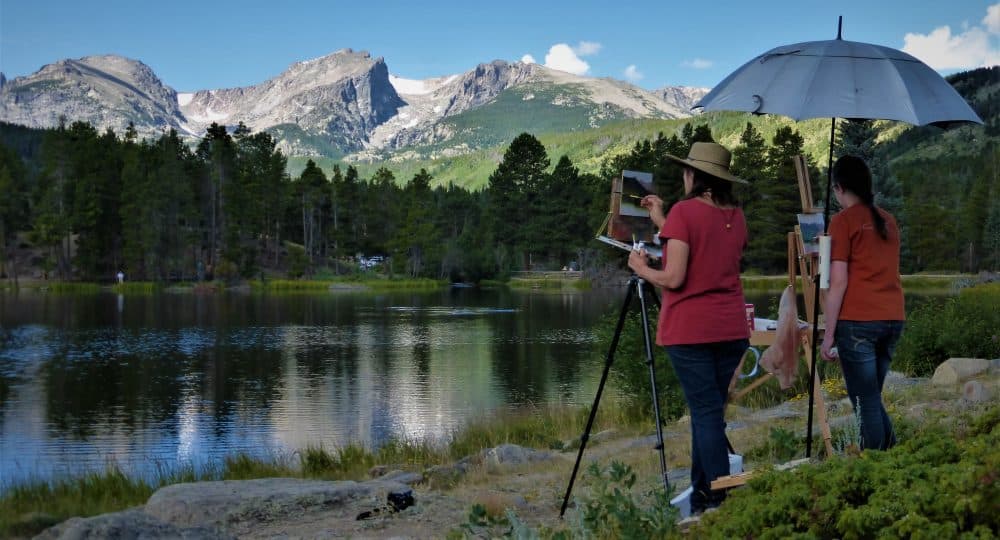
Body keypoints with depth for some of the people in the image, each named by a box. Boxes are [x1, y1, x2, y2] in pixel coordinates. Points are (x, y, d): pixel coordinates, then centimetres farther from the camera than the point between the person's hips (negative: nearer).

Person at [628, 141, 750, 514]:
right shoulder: (735, 215, 10)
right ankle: (702, 496, 20)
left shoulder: (685, 211, -10)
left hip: (690, 330, -6)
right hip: (732, 329, 6)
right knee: (709, 410, 14)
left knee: (706, 413, -4)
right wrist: (662, 222, 22)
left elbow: (674, 278, -15)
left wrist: (642, 268, 4)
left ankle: (721, 502, -7)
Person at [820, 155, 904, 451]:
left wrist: (829, 334, -5)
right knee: (872, 399, 17)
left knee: (865, 403, -2)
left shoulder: (843, 220, -4)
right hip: (893, 319, 7)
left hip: (858, 321, -6)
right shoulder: (888, 220, 15)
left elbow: (839, 283, -9)